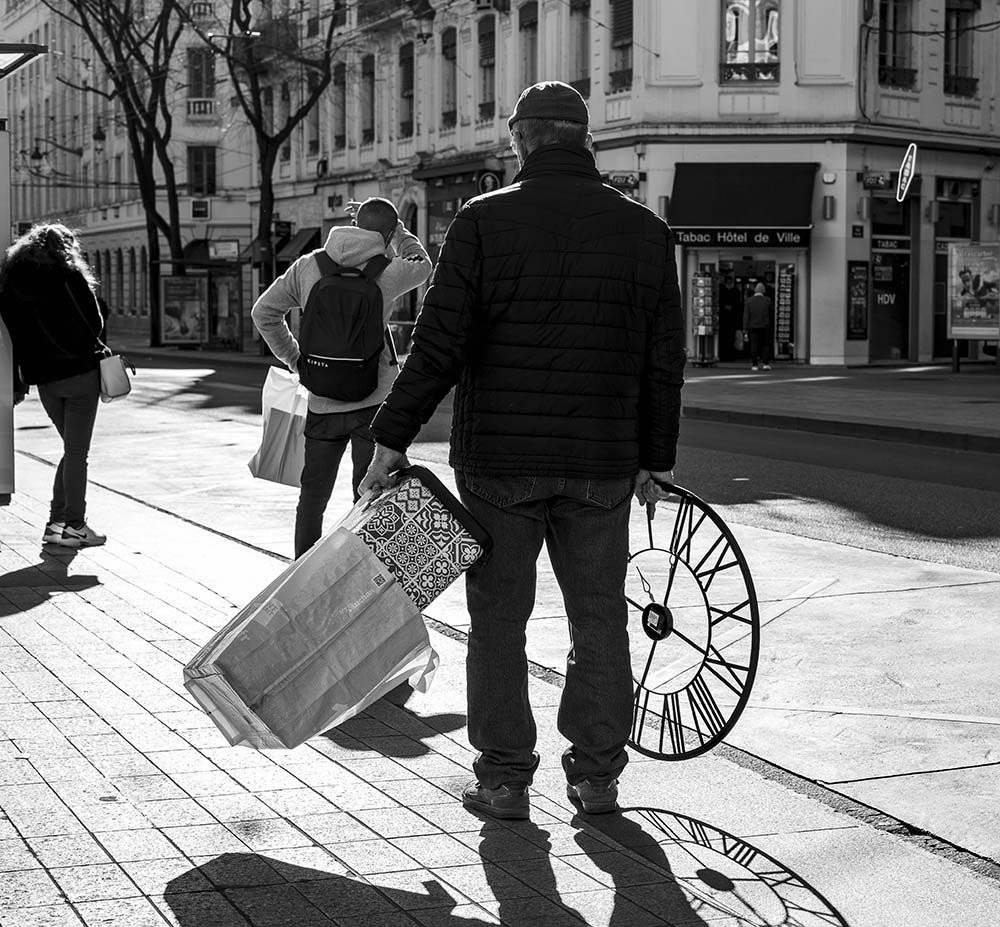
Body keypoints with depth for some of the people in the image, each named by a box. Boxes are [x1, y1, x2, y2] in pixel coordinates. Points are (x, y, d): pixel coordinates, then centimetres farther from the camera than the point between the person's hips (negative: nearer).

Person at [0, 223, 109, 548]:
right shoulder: (68, 276, -8)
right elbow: (95, 323, -8)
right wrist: (95, 349, 13)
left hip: (44, 380, 5)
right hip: (79, 371, -5)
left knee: (73, 449, 17)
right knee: (77, 451, 1)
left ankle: (56, 522, 13)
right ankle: (74, 526, 2)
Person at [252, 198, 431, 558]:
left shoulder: (307, 266, 1)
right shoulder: (385, 272, -9)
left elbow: (263, 311, 8)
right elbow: (421, 262, 14)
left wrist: (292, 356, 15)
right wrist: (392, 227, 18)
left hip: (321, 403, 3)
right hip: (373, 402, -3)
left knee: (312, 495, 15)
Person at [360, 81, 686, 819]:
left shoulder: (484, 221, -6)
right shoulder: (645, 230, 4)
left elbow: (439, 345, -9)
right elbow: (664, 360, 6)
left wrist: (391, 441, -3)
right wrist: (656, 459, 15)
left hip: (499, 460, -2)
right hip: (602, 465, 2)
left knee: (499, 618, 8)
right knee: (600, 618, 12)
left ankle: (505, 778, 11)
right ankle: (597, 776, 17)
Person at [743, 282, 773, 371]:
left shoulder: (749, 301, -1)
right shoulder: (767, 300, -3)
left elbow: (746, 316, -4)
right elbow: (770, 313, 7)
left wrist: (745, 330, -3)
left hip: (752, 326, 0)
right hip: (765, 326, 0)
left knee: (754, 346, 3)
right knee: (765, 345, 8)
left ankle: (754, 364, 2)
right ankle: (765, 363, 1)